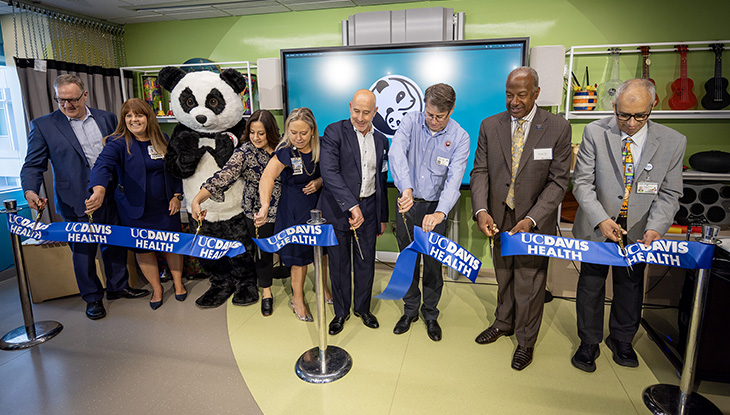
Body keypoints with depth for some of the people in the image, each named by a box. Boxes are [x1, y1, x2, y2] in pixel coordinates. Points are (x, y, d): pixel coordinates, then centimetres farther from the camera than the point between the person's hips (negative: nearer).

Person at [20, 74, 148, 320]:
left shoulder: (106, 119, 6)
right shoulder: (43, 126, -2)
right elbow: (33, 165, -2)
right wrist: (30, 190, -19)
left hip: (111, 197, 3)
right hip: (77, 203, -3)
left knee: (115, 245, 14)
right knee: (83, 252, 8)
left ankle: (118, 286, 33)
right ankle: (92, 298, 25)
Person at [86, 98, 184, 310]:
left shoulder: (163, 141, 4)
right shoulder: (118, 143, -10)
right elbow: (103, 165, -28)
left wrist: (177, 195, 4)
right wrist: (99, 189, -47)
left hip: (165, 207, 2)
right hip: (135, 210, -2)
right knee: (143, 249, 8)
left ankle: (178, 283, 32)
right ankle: (156, 288, 29)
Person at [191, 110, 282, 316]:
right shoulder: (244, 153, -13)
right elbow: (223, 177, -23)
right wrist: (197, 200, -34)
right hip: (256, 212, -1)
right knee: (263, 250, 11)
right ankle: (266, 293, 32)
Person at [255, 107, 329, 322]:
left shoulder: (320, 147, -6)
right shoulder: (284, 152, -20)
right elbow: (267, 177, -35)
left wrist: (320, 182, -15)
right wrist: (265, 207, -51)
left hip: (319, 202, 4)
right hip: (295, 208, -4)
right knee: (300, 252, 5)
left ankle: (322, 286, 43)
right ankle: (297, 298, 28)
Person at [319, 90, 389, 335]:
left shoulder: (381, 140, 9)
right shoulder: (334, 132, -7)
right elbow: (329, 172, -20)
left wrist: (382, 217, 16)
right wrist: (351, 206, -28)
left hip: (368, 209, 4)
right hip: (338, 209, -3)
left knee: (366, 262, 12)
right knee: (338, 264, 8)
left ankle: (363, 308, 34)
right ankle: (341, 312, 29)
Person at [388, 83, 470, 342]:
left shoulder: (460, 137, -10)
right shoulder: (411, 121, -8)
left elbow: (454, 179, -22)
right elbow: (396, 153, -26)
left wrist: (439, 213, -38)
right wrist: (406, 188, -43)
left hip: (435, 206, -1)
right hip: (407, 202, 1)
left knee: (433, 263, 8)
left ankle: (430, 314, 29)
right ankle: (410, 310, 32)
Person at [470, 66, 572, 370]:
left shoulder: (557, 128, -10)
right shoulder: (490, 126, -2)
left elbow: (558, 181, -12)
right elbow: (480, 171, -5)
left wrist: (531, 220, -23)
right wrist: (481, 210, -21)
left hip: (535, 221, -3)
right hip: (499, 219, 3)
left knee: (529, 285, 9)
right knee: (504, 277, 21)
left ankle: (526, 341, 32)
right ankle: (503, 323, 46)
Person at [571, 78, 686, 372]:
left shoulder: (673, 142, -7)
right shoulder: (595, 132, -11)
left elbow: (669, 193, -4)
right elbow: (582, 182, -11)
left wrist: (655, 228, -20)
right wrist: (601, 219, -23)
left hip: (637, 231, 1)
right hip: (596, 226, -1)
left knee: (630, 287, 16)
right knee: (591, 285, 10)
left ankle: (622, 340, 40)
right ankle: (589, 343, 29)